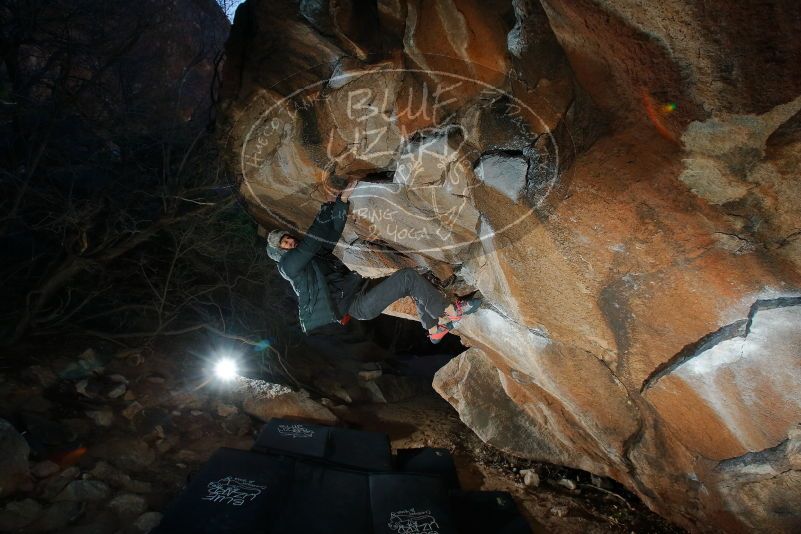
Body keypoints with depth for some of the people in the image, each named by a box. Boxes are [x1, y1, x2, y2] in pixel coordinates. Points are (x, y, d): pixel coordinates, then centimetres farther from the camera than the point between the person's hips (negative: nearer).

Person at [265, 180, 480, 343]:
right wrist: (325, 213, -9)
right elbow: (310, 244, -15)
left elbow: (334, 230, 15)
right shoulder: (288, 265, -1)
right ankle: (450, 311, -8)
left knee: (414, 284, 2)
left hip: (361, 286, 9)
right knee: (408, 277, -18)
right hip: (356, 305, -9)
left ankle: (434, 330, 9)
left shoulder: (316, 253, 22)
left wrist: (342, 199, 4)